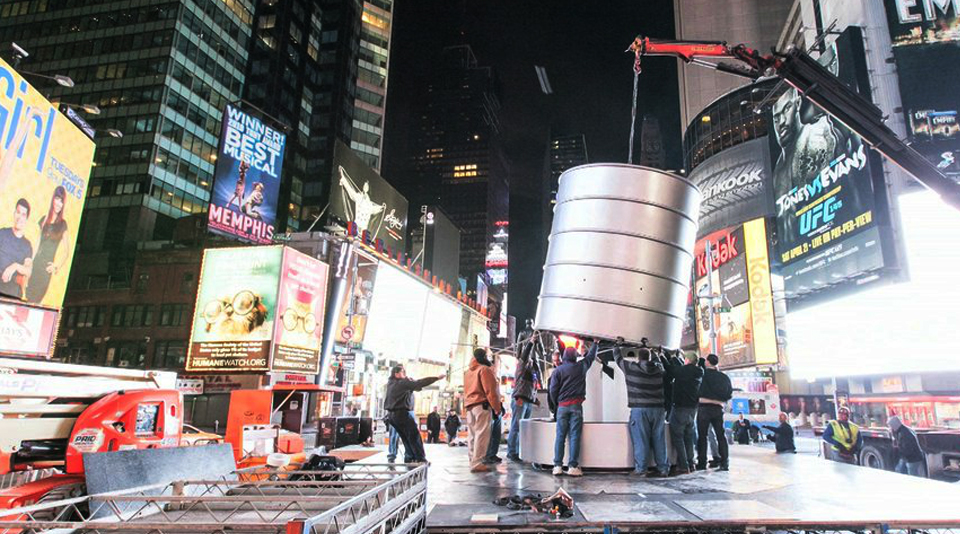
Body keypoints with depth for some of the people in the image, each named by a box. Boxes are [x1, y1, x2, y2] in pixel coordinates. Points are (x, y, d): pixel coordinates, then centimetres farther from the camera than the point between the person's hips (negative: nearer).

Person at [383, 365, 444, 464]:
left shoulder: (390, 383, 12)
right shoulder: (404, 383, -10)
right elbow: (420, 383, -16)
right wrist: (437, 378, -16)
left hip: (391, 415, 8)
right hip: (403, 413, -8)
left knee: (406, 438, 16)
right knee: (415, 437, -6)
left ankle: (410, 458, 16)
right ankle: (421, 459, -9)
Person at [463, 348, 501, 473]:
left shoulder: (468, 371, 19)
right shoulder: (484, 369, -8)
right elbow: (490, 391, -14)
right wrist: (497, 407, -12)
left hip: (470, 406, 9)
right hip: (482, 405, -9)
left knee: (472, 435, 13)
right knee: (481, 434, -9)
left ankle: (473, 460, 19)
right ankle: (477, 464, -13)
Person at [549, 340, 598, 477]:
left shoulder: (558, 370, -1)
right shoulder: (581, 366, 2)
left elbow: (553, 390, -4)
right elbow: (591, 356, 20)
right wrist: (595, 343, 36)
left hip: (562, 406, 1)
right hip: (576, 405, 0)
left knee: (560, 436, 4)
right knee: (574, 436, 0)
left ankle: (557, 466, 3)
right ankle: (573, 466, -2)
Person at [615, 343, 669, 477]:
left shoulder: (631, 368, -4)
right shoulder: (659, 368, 6)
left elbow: (618, 357, 12)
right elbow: (657, 360, 30)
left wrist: (617, 345, 29)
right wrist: (650, 351, 43)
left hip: (639, 409, -4)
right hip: (658, 409, 4)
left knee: (640, 439, 0)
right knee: (658, 439, 9)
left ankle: (640, 468, 3)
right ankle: (663, 468, 13)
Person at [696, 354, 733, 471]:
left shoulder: (703, 373, -3)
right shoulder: (724, 377, 9)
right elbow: (730, 393, 13)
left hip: (704, 407, -4)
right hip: (718, 408, 4)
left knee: (702, 435, 1)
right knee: (721, 436, 8)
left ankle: (702, 463, 1)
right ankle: (724, 463, 5)